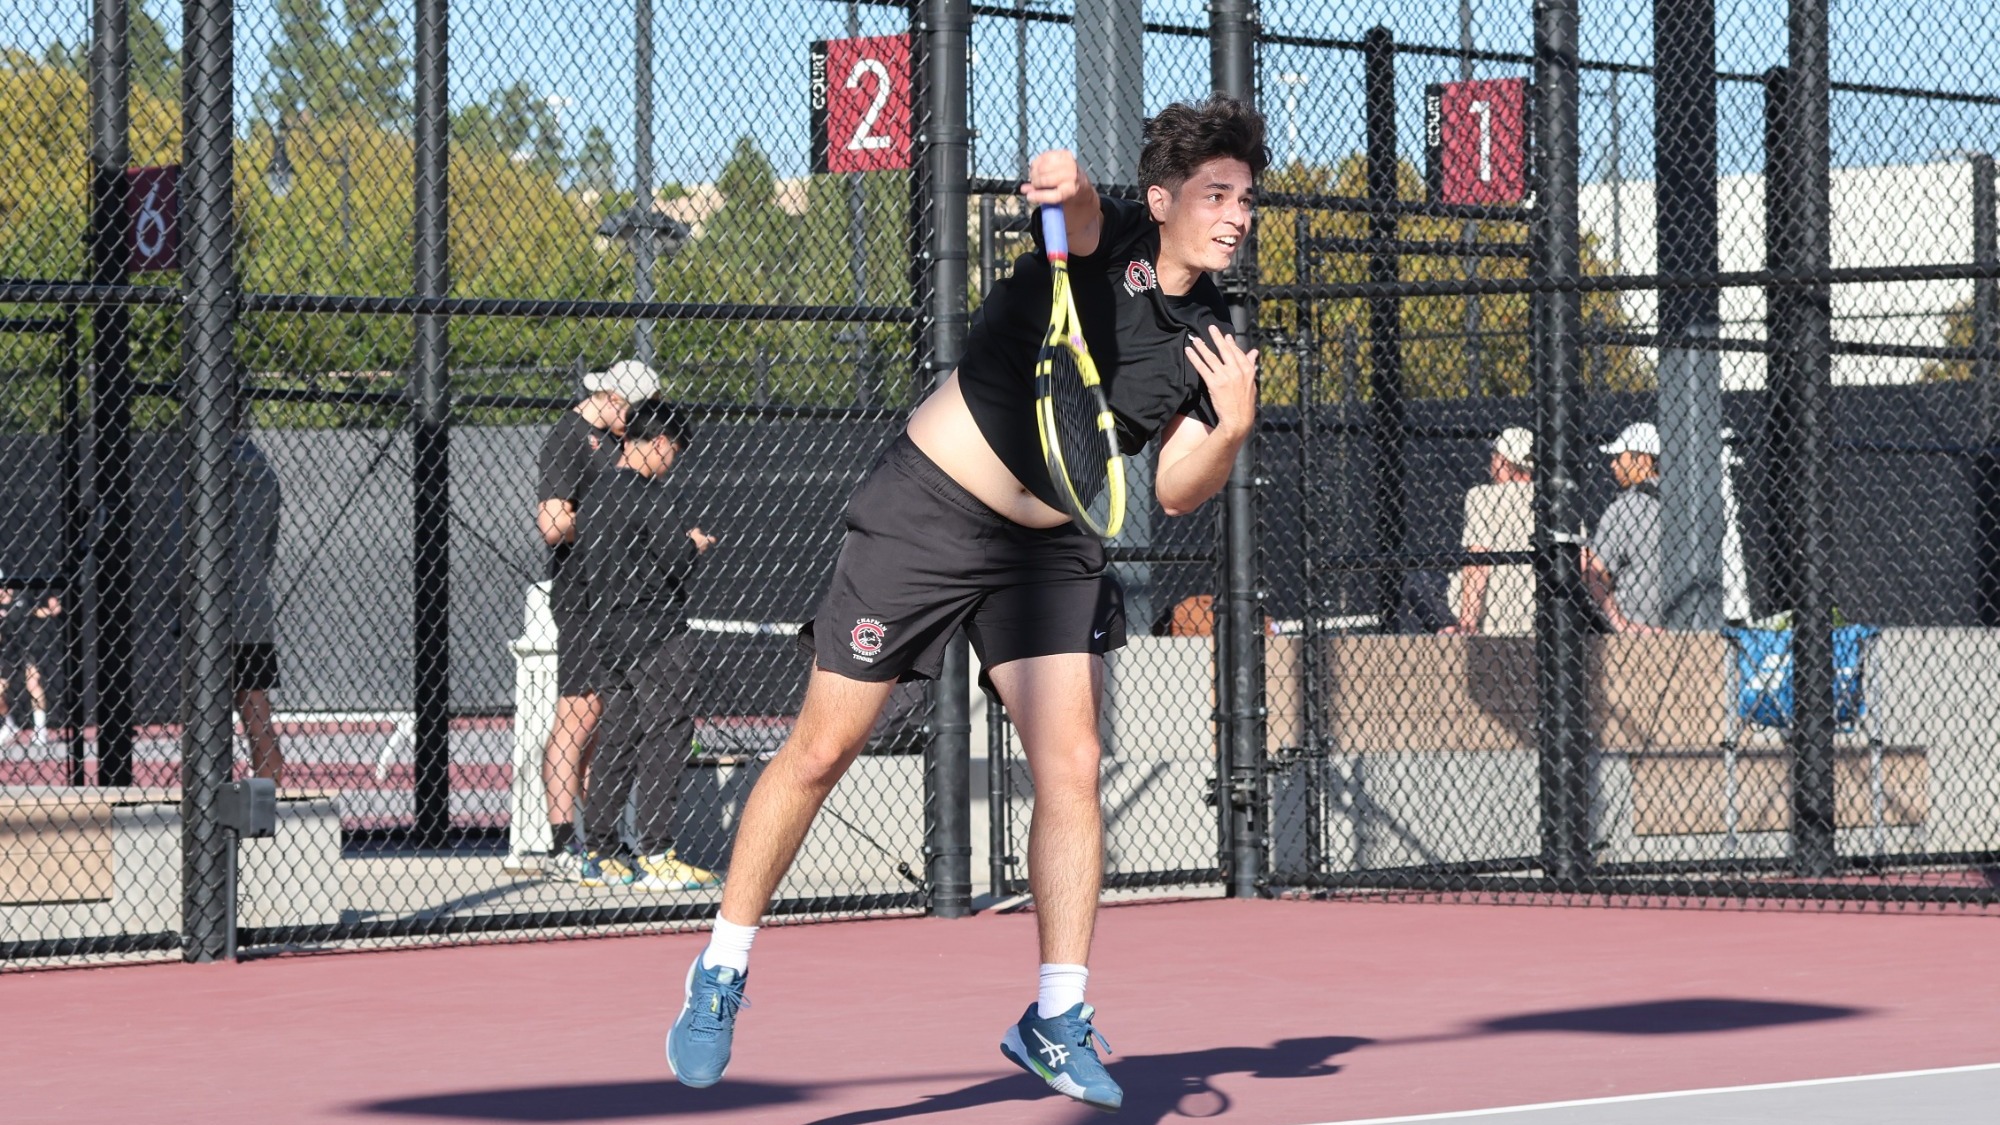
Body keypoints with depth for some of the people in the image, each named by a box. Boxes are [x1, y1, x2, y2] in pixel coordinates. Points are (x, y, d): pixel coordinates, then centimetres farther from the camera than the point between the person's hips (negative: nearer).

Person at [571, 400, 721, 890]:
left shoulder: (597, 492, 14)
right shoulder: (645, 491, -13)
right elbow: (675, 559, -18)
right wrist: (695, 544, 4)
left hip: (607, 631, 9)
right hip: (652, 628, -9)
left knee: (617, 739, 11)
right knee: (666, 736, -6)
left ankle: (598, 855, 11)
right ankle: (654, 855, -11)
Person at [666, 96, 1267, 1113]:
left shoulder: (1208, 336, 3)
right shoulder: (1104, 245, -13)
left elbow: (1175, 492, 4)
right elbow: (1076, 206, -38)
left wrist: (1233, 429, -16)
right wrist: (1065, 189, -61)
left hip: (1049, 550, 5)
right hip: (925, 511, -5)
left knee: (1071, 765, -9)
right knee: (822, 751, 0)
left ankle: (1056, 1020, 1)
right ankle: (721, 973, 15)